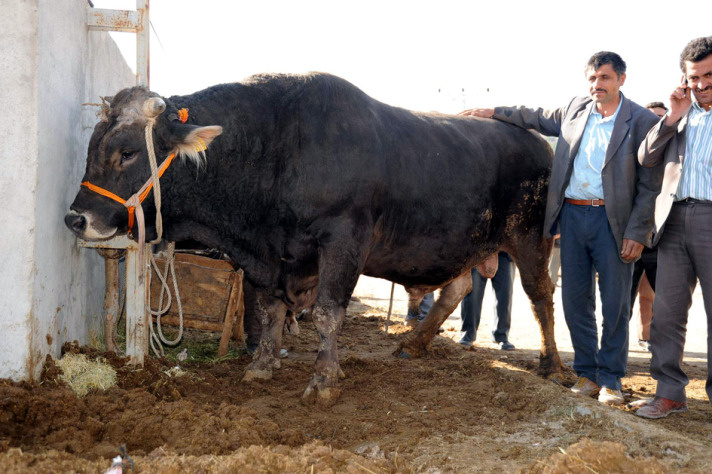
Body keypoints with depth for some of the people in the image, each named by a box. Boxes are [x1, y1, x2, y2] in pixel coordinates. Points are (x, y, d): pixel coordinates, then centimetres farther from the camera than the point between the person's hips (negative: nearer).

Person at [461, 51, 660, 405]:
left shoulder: (642, 121, -5)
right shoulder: (575, 110, 9)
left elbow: (649, 185, -6)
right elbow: (540, 119, 29)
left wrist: (637, 233, -11)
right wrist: (495, 112, 25)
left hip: (613, 220, -4)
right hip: (572, 215, 4)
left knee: (615, 303, 1)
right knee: (575, 299, 8)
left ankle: (611, 379, 13)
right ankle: (587, 374, 19)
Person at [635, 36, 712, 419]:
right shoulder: (679, 114, 16)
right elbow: (646, 157, 7)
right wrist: (673, 117, -2)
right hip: (674, 221, 4)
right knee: (667, 312, 5)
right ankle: (669, 392, 13)